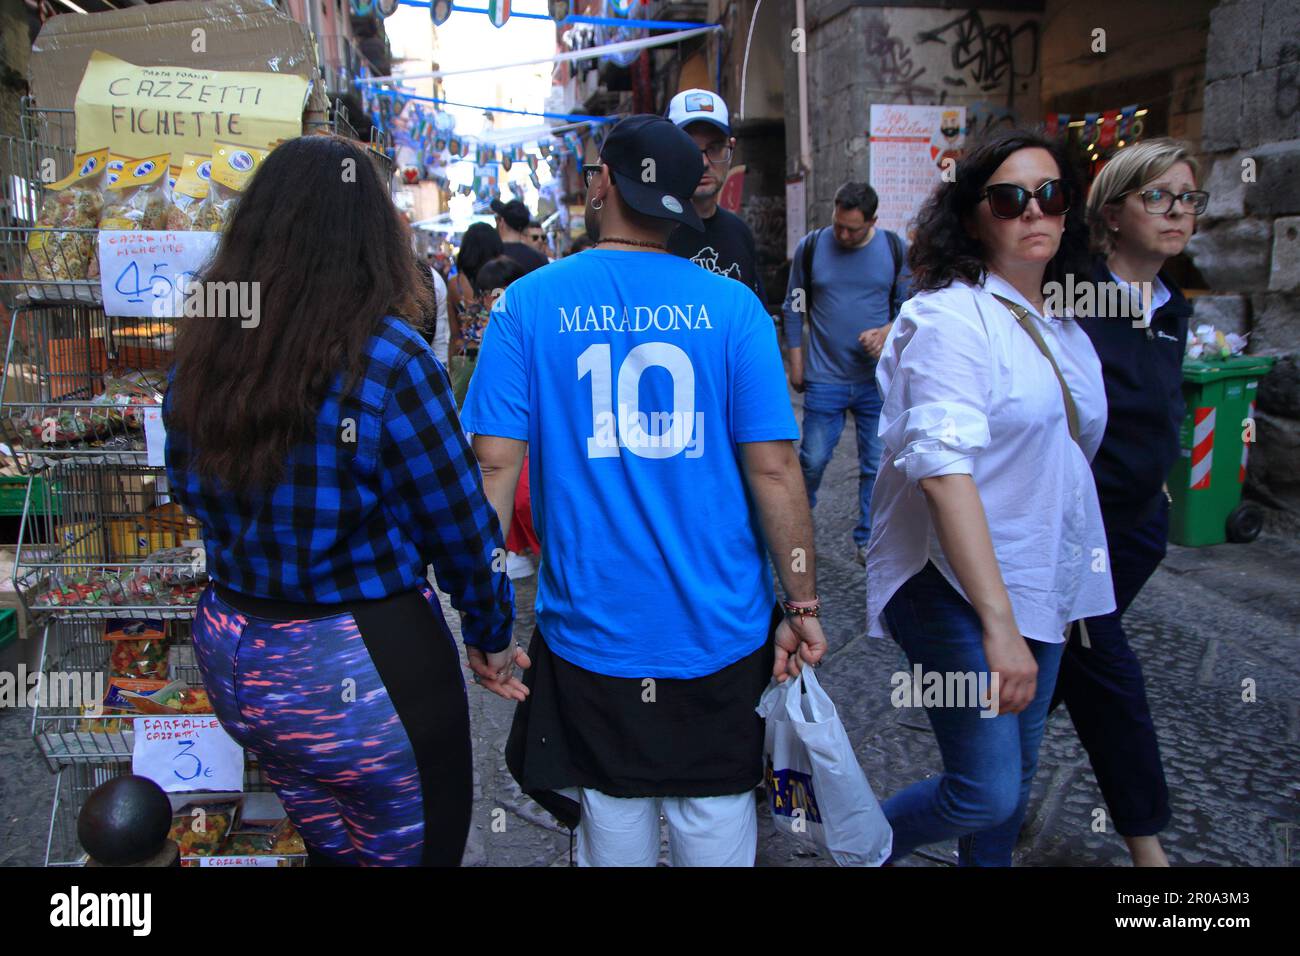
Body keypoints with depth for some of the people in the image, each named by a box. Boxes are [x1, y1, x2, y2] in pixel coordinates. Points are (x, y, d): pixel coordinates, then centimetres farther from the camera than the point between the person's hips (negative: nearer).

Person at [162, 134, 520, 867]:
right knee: (413, 849, 17)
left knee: (332, 845, 27)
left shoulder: (202, 349, -3)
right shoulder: (386, 357, -20)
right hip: (362, 666, -6)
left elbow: (193, 491, 8)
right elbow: (458, 523, -14)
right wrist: (492, 632, 1)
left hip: (232, 653, 6)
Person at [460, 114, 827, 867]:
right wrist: (804, 604, 1)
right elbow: (774, 468, -8)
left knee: (614, 812, 18)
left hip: (592, 627, 1)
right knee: (718, 813, 17)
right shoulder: (732, 306, -5)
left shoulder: (528, 303, -4)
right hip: (720, 628, 0)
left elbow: (495, 463, -7)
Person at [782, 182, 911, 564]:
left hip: (878, 380, 1)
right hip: (825, 379, -1)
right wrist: (796, 364, 3)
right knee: (813, 460, 4)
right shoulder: (811, 246, -1)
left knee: (877, 466, 7)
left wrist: (887, 331, -13)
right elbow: (794, 308, 6)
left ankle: (867, 541, 21)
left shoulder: (895, 249, 1)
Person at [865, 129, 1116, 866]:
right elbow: (944, 470, -24)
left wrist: (1065, 590, 17)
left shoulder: (1063, 329, 11)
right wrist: (999, 625, -28)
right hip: (957, 591, -8)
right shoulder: (950, 317, -14)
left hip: (1043, 585, 8)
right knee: (987, 791, -6)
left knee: (1014, 778, 16)